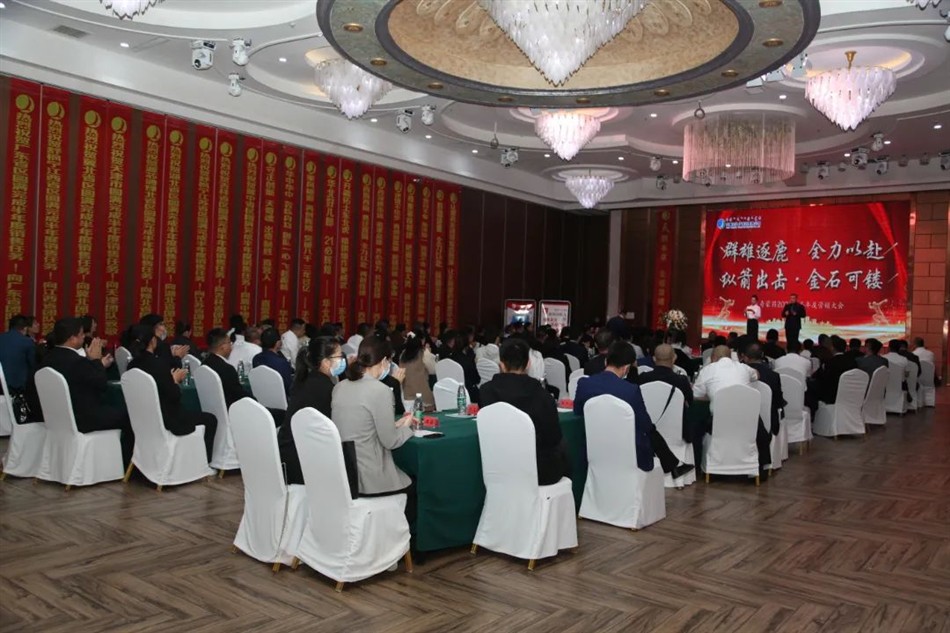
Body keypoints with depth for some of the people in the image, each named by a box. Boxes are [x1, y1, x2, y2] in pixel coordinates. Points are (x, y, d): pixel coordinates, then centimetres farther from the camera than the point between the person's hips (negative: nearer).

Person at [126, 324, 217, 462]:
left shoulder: (133, 365, 0)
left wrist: (170, 378, 11)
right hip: (165, 419, -8)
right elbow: (174, 396, -18)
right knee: (210, 420, 10)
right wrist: (175, 380, -1)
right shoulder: (157, 364, -23)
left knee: (190, 412, 30)